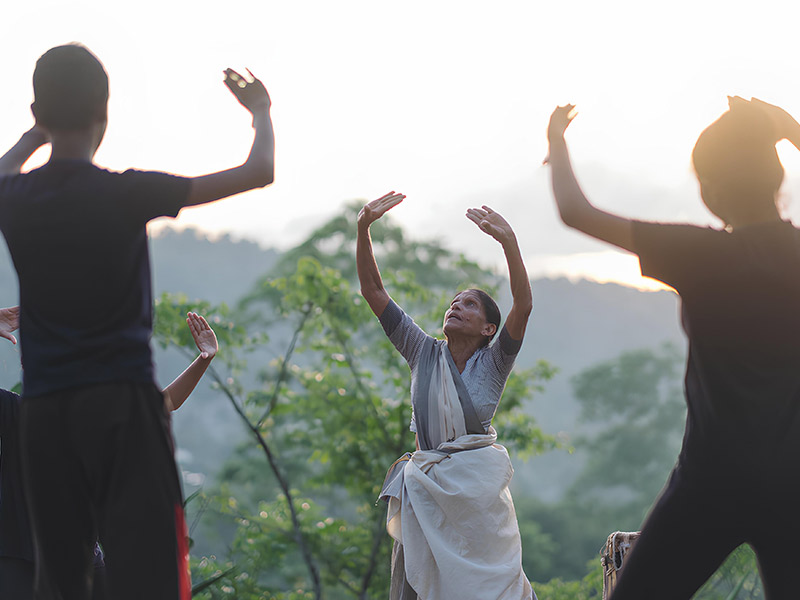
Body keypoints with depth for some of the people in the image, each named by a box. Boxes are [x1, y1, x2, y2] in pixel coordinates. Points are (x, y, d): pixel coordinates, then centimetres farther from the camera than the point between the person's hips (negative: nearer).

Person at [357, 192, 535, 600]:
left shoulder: (493, 364, 3)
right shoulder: (424, 354, 10)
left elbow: (524, 305, -13)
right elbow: (374, 293, 5)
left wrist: (508, 241, -24)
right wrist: (363, 230, -6)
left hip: (477, 487, -2)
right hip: (424, 488, 2)